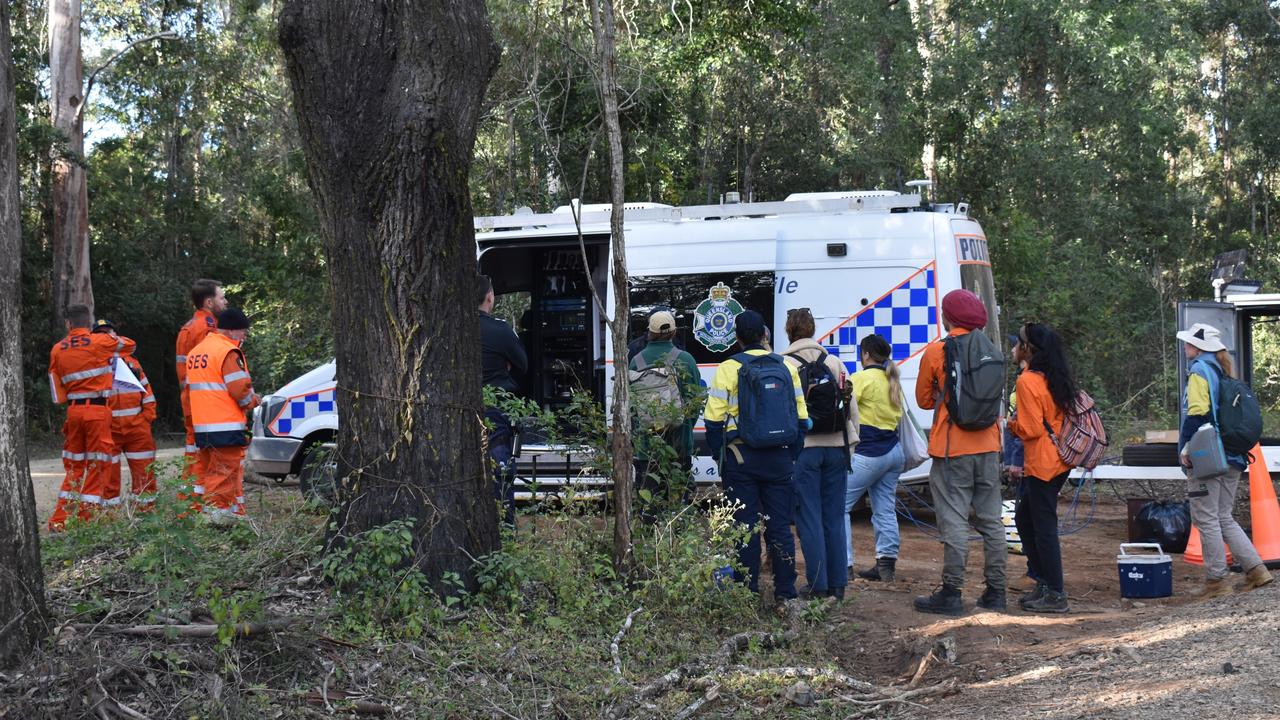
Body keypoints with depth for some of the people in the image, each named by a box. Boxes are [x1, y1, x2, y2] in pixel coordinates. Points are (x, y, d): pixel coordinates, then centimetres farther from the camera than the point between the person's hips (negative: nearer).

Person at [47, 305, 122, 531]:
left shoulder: (57, 350, 7)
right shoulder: (101, 342, -5)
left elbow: (57, 389, 10)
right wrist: (113, 338, 30)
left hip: (73, 410, 5)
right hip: (98, 410, -5)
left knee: (74, 466, 14)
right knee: (97, 466, 1)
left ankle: (59, 521, 12)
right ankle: (86, 520, 0)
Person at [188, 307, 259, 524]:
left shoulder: (196, 352, 18)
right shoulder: (228, 352, -12)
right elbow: (241, 389, -18)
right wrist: (253, 401, 4)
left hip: (201, 426, 9)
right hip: (226, 427, -9)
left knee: (208, 472, 16)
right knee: (226, 474, -5)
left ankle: (204, 514, 20)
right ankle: (219, 514, -7)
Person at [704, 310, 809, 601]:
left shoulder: (729, 369, -5)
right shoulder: (787, 367, 7)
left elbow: (714, 418, -7)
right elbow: (800, 417, 9)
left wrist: (719, 456, 4)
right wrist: (792, 455, 15)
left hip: (740, 457, -3)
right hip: (779, 458, 3)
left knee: (746, 525, 3)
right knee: (779, 526, 7)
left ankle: (748, 590, 6)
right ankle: (785, 591, 8)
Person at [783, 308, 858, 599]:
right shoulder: (835, 363, 9)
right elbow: (852, 408, 11)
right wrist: (850, 443, 18)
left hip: (803, 449, -4)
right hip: (836, 447, 4)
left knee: (809, 518, 0)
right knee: (835, 517, 10)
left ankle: (818, 585, 0)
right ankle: (838, 584, 12)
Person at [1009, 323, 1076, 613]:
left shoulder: (1027, 381, -16)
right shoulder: (1057, 378, 11)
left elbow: (1031, 429, -19)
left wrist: (1012, 423, -1)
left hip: (1042, 465, -9)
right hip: (1059, 461, 9)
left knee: (1044, 527, -3)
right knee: (1024, 518, 19)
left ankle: (1055, 594, 2)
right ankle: (1045, 582, 22)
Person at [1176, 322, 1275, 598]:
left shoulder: (1199, 371, -8)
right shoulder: (1225, 373, 17)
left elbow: (1196, 413, -19)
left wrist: (1186, 448, -16)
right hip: (1233, 458, 9)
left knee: (1206, 518, -3)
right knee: (1224, 518, 15)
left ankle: (1216, 580, -1)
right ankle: (1255, 570, 10)